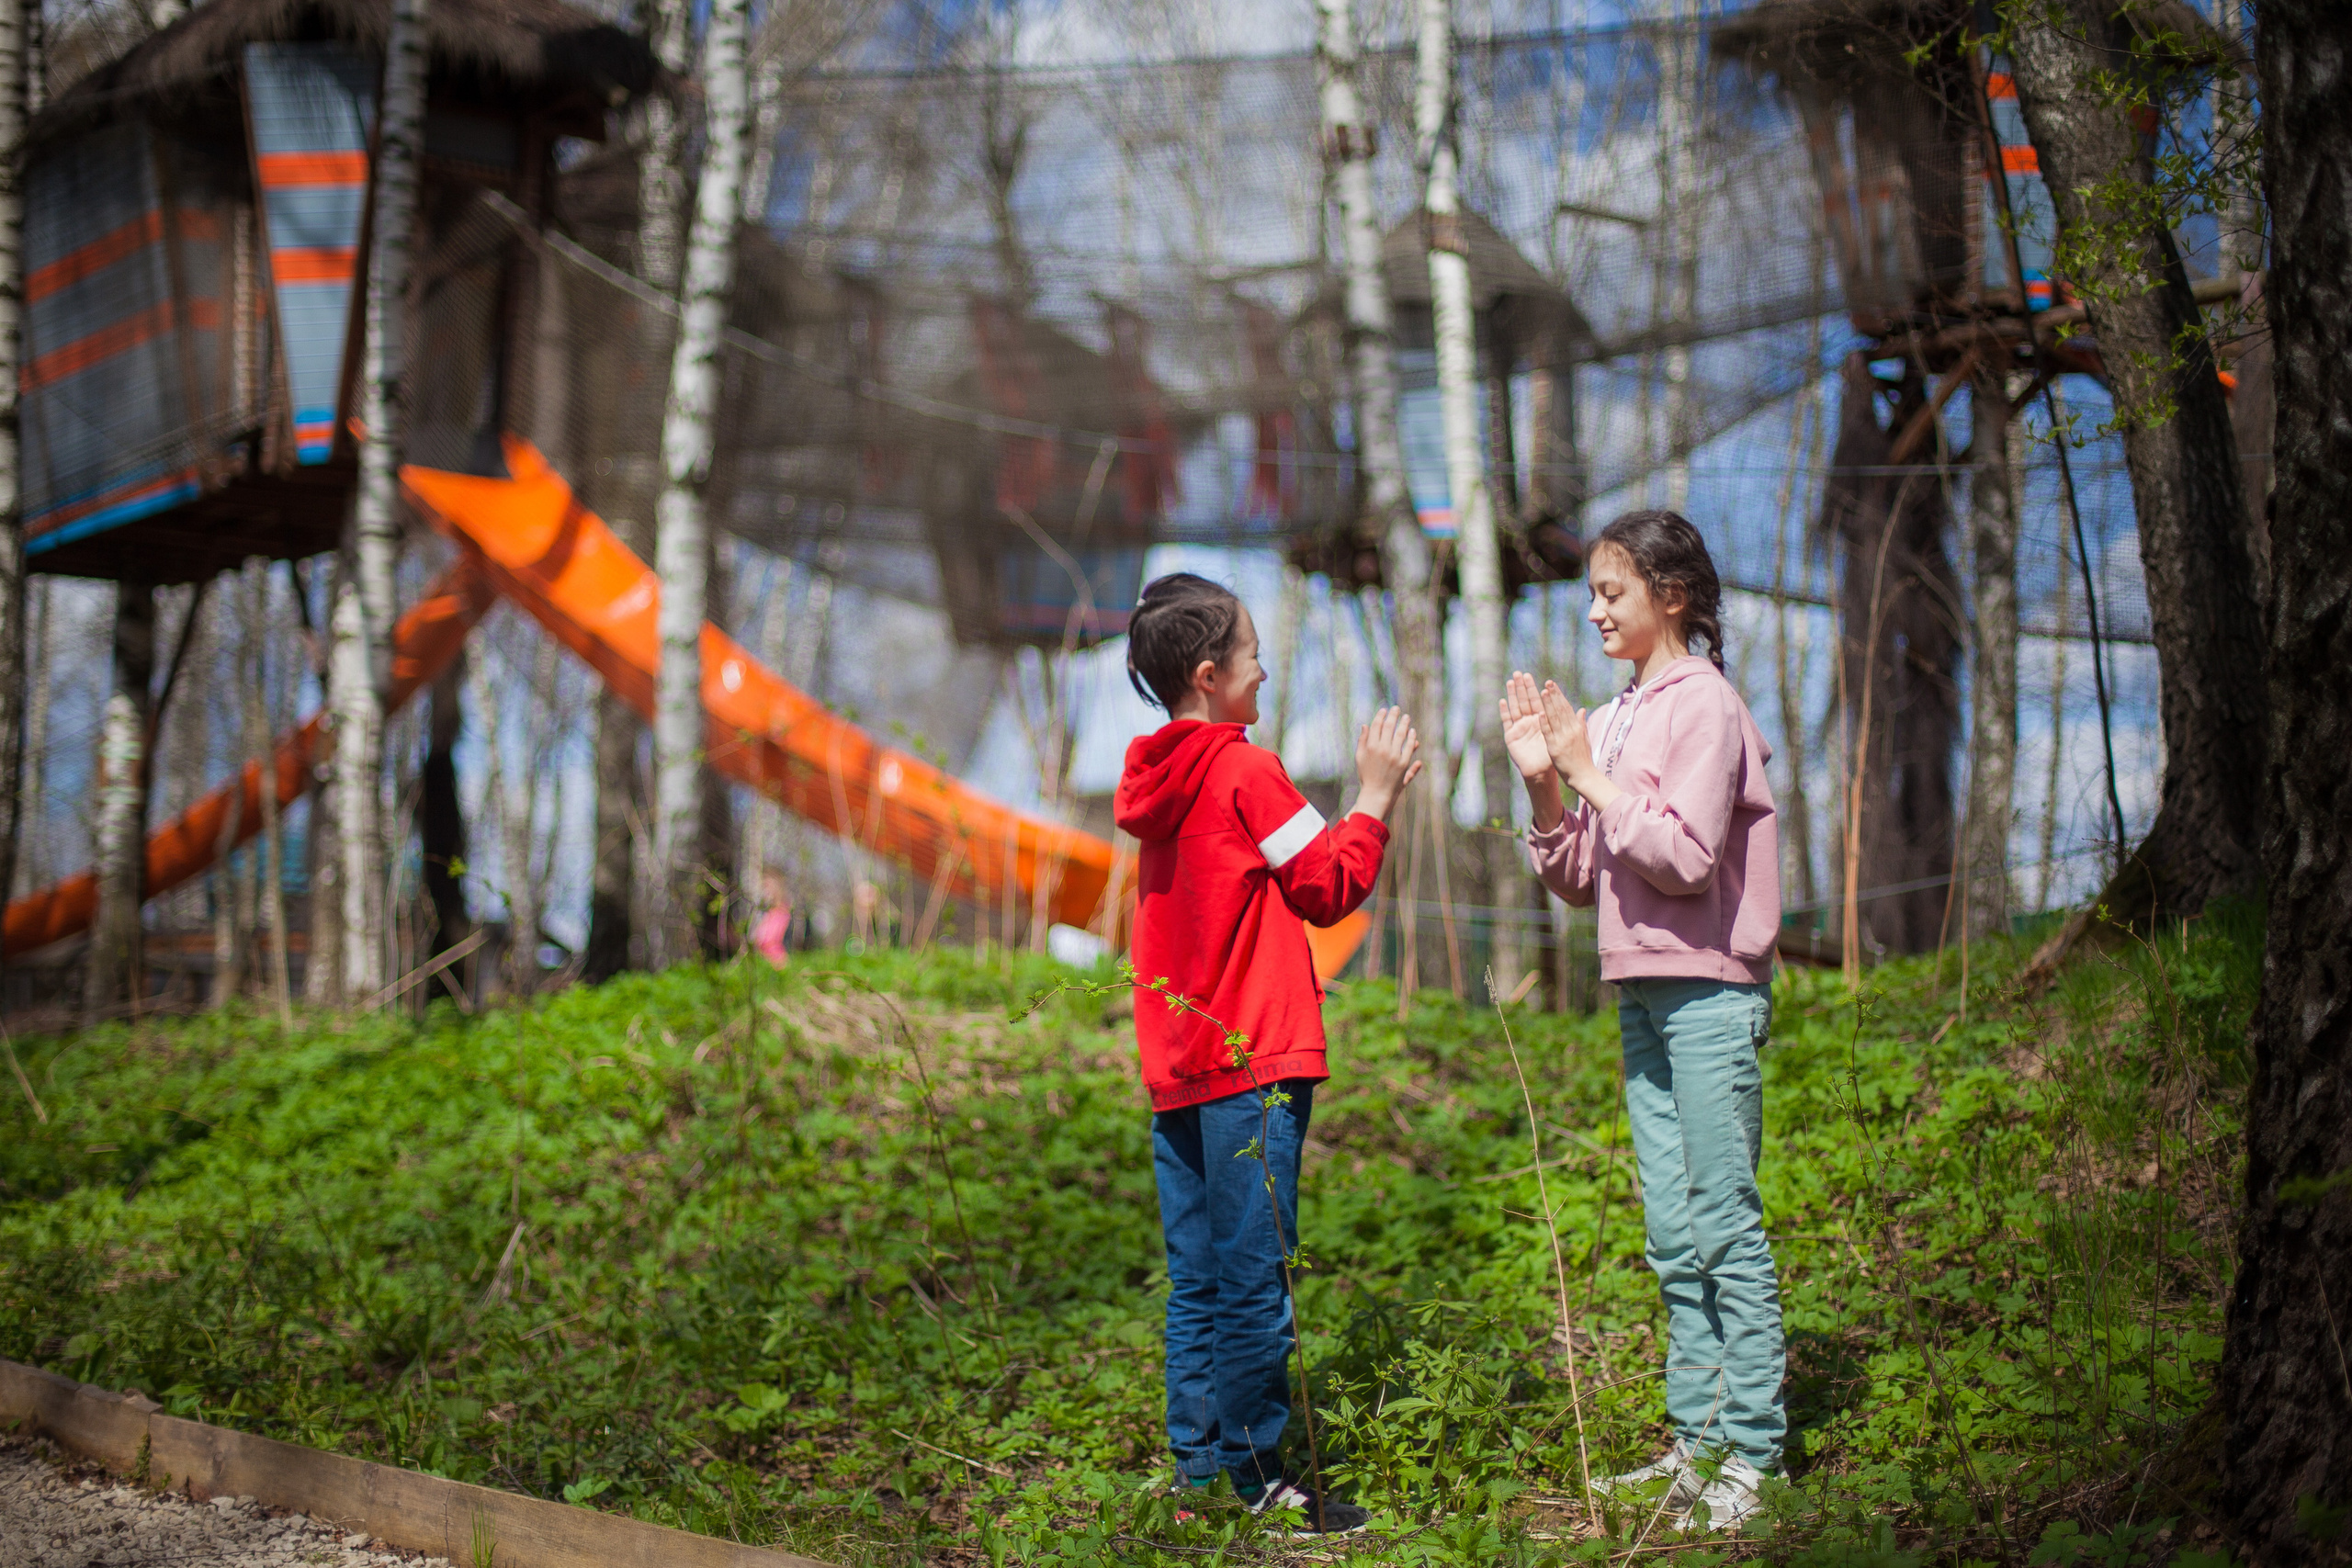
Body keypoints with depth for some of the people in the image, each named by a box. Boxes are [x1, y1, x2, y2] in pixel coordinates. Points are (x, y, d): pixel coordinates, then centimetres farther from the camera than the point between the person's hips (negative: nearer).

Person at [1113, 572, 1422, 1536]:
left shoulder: (1162, 782, 14)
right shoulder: (1246, 773, -10)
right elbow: (1328, 888, -7)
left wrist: (1366, 798, 20)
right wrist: (1375, 799, 2)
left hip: (1176, 1066, 8)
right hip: (1253, 1060, -8)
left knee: (1197, 1278, 11)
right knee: (1253, 1276, -4)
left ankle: (1197, 1464, 15)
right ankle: (1257, 1471, 0)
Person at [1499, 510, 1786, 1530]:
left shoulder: (1704, 704, -9)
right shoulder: (1617, 716, 14)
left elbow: (1682, 856, -19)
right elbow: (1579, 879, 15)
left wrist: (1590, 776, -15)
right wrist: (1543, 786, 1)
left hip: (1710, 994, -8)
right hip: (1642, 992, 8)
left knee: (1724, 1225, -6)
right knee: (1673, 1235, 11)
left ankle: (1752, 1449, -2)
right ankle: (1695, 1437, 18)